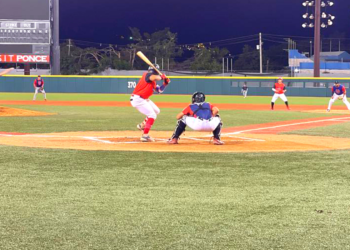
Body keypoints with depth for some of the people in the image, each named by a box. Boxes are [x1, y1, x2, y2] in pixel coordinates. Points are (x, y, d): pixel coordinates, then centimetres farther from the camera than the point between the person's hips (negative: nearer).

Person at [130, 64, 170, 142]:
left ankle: (142, 125, 31)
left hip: (144, 99, 10)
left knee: (156, 111, 23)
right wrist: (162, 77, -11)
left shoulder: (153, 82, 13)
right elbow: (156, 77, -32)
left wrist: (165, 83, -2)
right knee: (152, 115, -14)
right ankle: (145, 135, -15)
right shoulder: (147, 75, -13)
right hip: (137, 99, -10)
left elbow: (159, 90, 13)